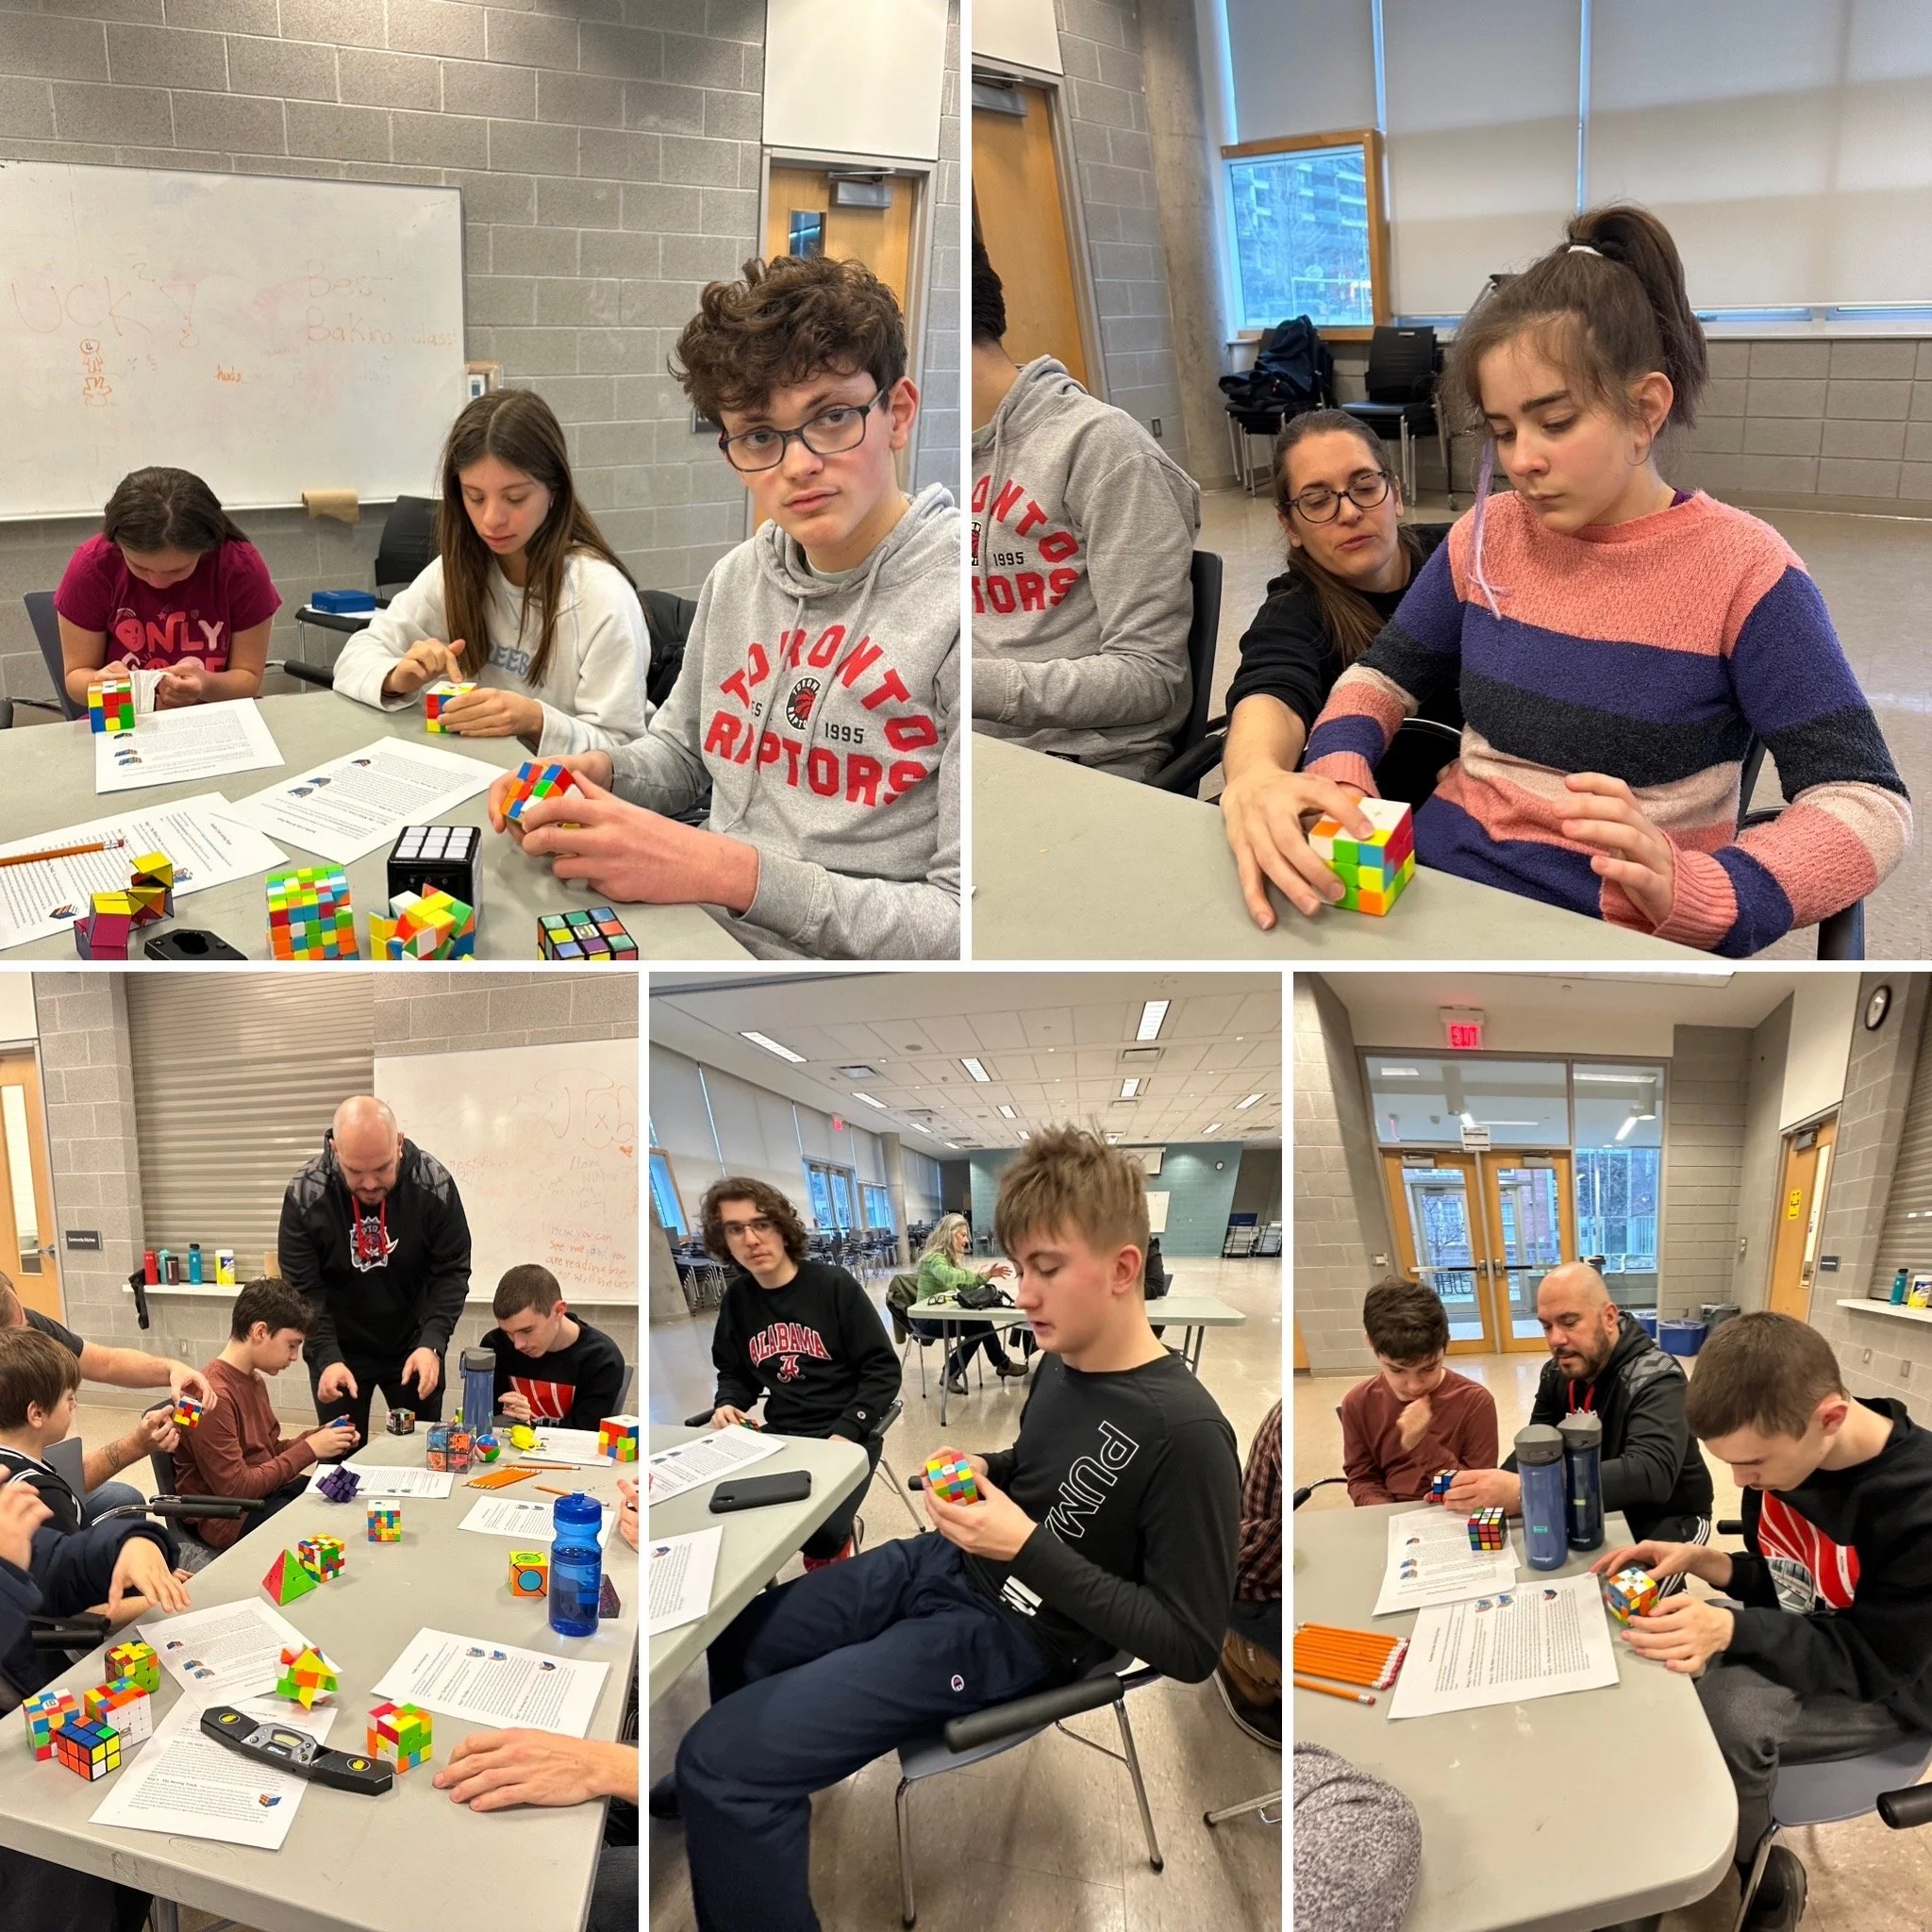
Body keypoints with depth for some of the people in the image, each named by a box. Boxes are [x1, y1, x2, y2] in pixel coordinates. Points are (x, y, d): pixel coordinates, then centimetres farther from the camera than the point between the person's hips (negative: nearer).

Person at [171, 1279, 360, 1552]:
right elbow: (235, 1489, -23)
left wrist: (318, 1437, -3)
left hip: (269, 1491, 9)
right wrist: (308, 1449, -19)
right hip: (230, 1516, -9)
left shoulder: (254, 1380, 7)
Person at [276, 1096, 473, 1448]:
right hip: (339, 1350, -1)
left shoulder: (434, 1184, -20)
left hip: (413, 1346, 1)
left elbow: (452, 1272, -13)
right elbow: (303, 1289, -14)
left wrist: (432, 1344, -26)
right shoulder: (305, 1195, -20)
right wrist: (327, 1358, -26)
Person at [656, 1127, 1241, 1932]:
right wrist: (980, 1469, -4)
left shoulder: (1187, 1434, -26)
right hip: (939, 1562, 8)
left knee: (721, 1756, -15)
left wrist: (1028, 1548, -26)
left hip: (1006, 1635, -8)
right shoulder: (1064, 1360, -2)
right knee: (733, 1638, 23)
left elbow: (1191, 1647, -22)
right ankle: (733, 1795, 52)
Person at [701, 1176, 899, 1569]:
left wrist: (844, 1434, -19)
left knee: (820, 1530, -28)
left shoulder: (835, 1285, -10)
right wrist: (727, 1404, -4)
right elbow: (735, 1372, 19)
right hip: (780, 1434, 5)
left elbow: (883, 1370, -9)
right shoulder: (737, 1297, 5)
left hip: (844, 1435, -4)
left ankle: (832, 1581, 8)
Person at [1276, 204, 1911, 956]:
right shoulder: (1486, 535, 6)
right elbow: (1383, 675, 16)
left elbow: (1867, 801, -10)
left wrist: (1699, 895, -29)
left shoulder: (1742, 568, -7)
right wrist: (1336, 774, -7)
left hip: (1626, 932, -2)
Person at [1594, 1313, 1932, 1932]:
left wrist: (1733, 1630, -37)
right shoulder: (1783, 1445, -11)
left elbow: (1876, 1661, -25)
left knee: (1725, 1713, -30)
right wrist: (1704, 1560, -16)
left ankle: (1755, 1877, -1)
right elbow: (1778, 1580, 5)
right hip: (1799, 1633, 7)